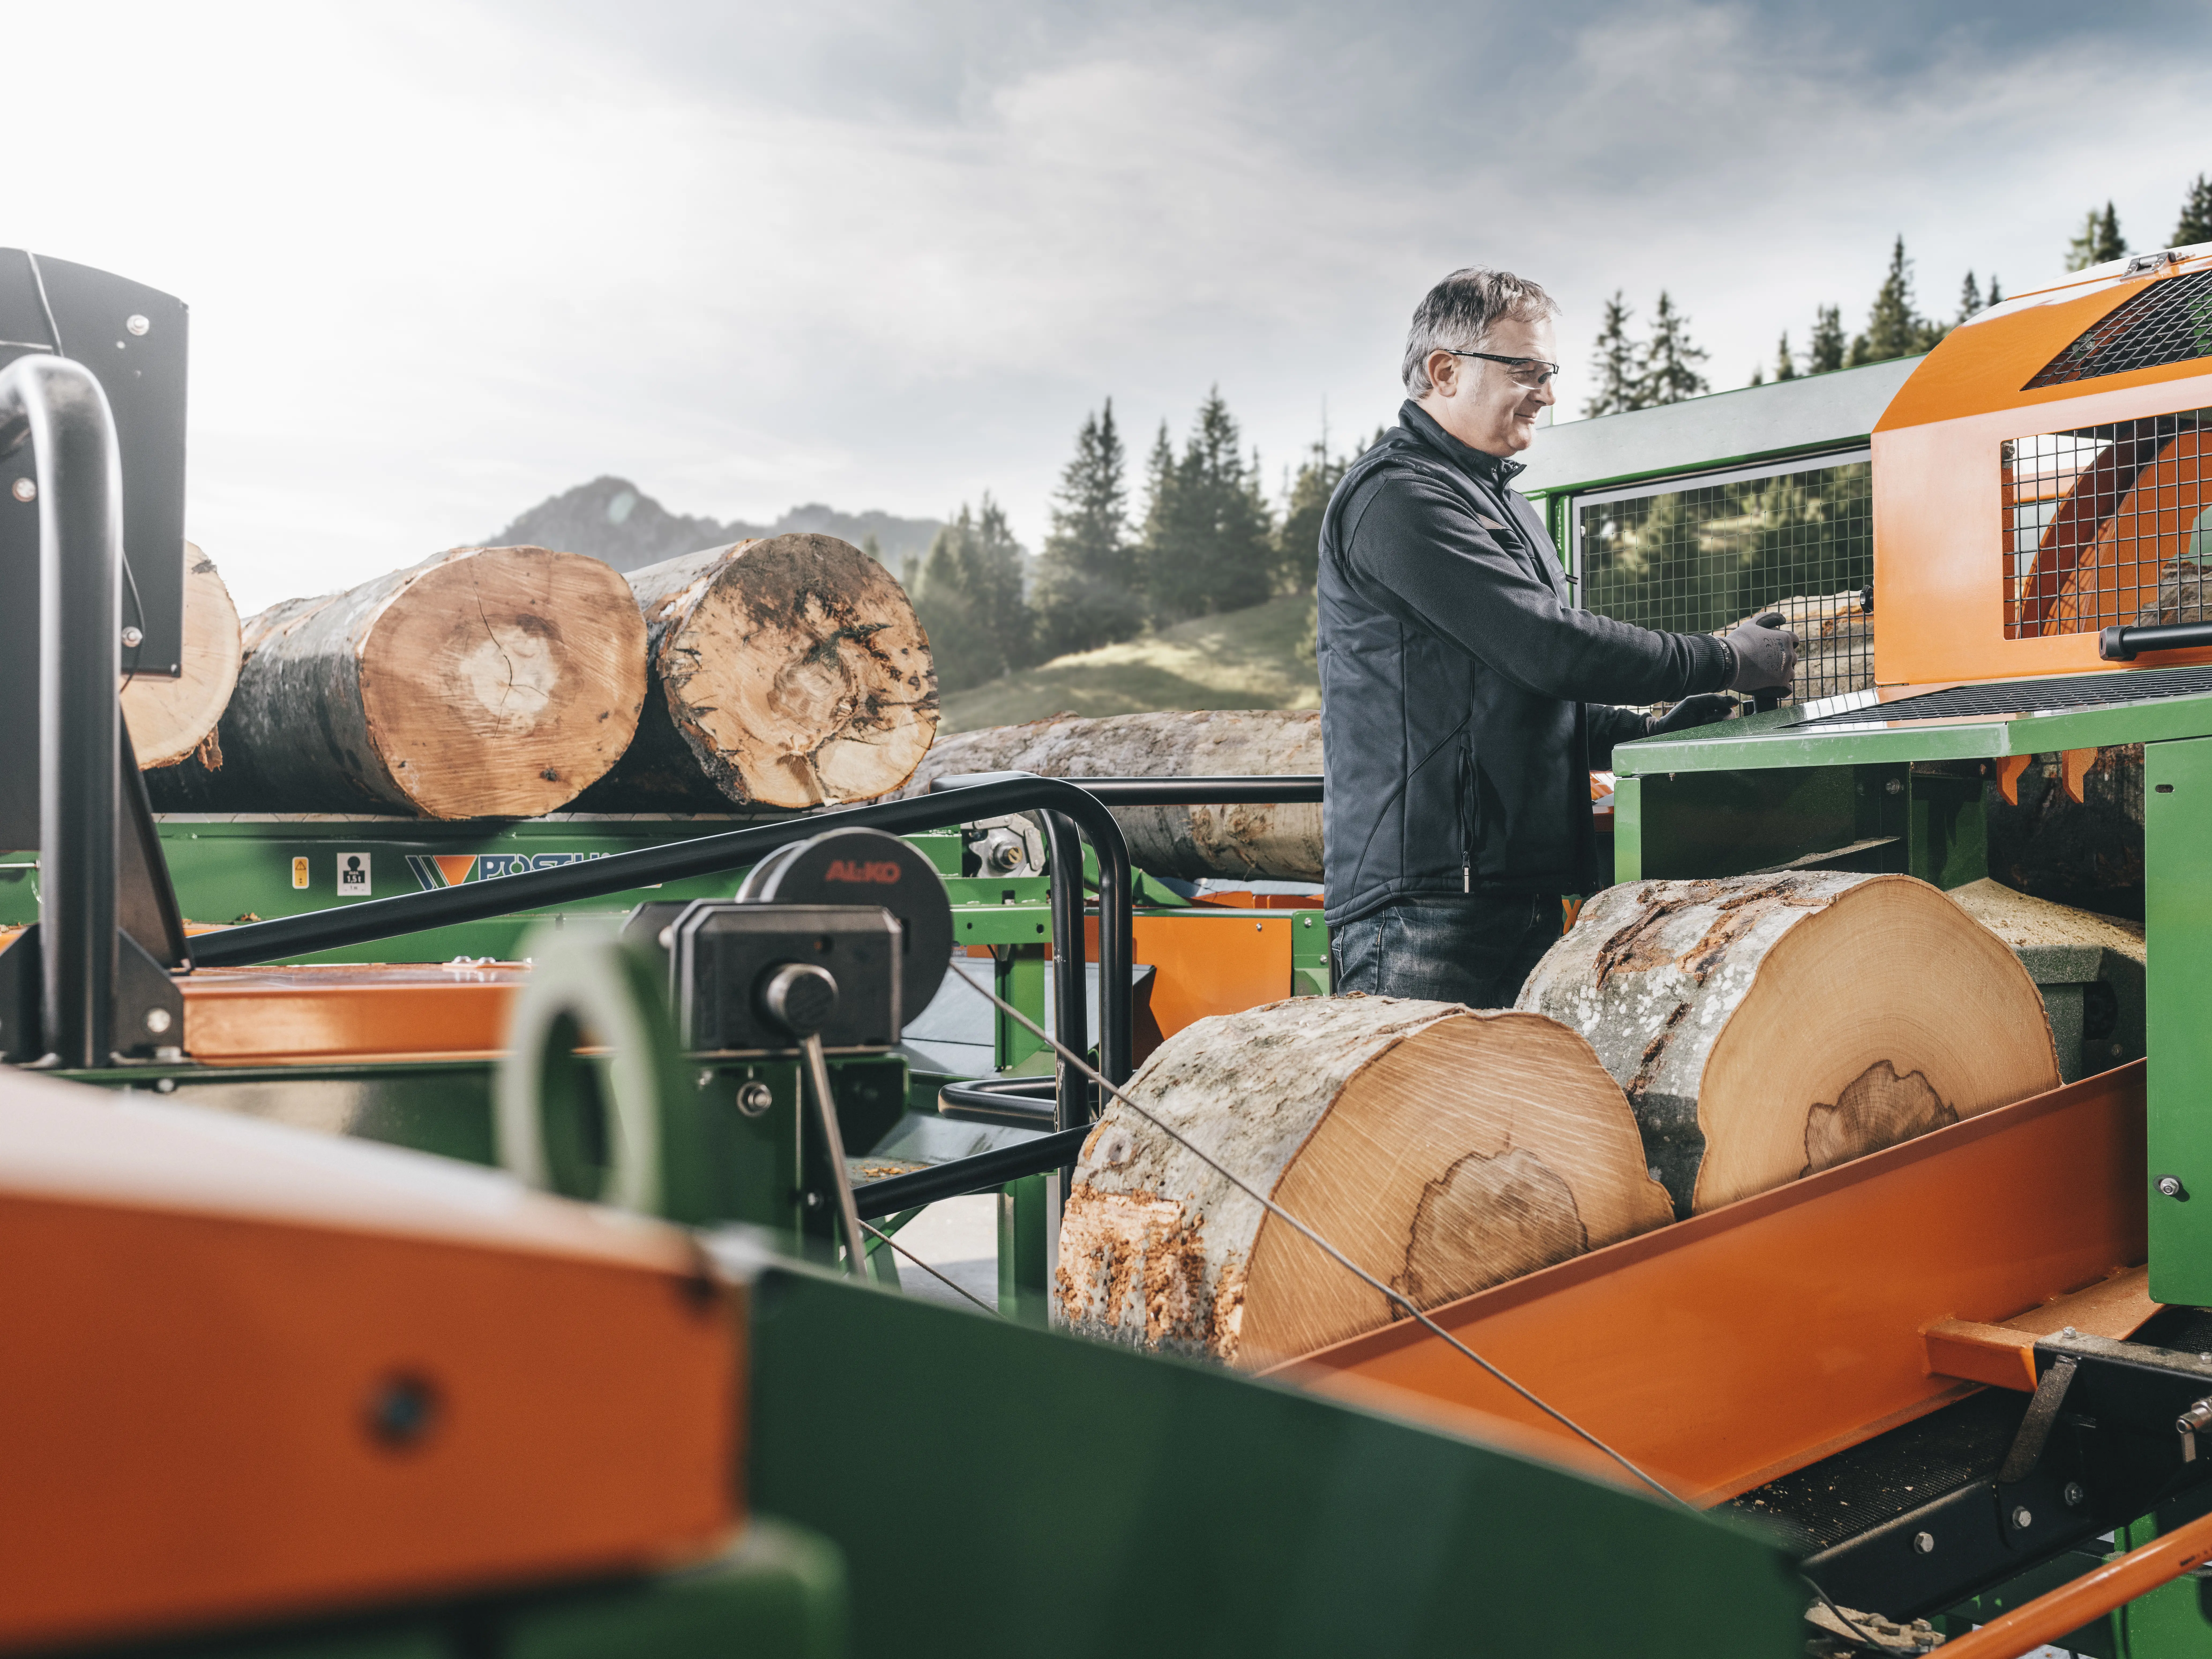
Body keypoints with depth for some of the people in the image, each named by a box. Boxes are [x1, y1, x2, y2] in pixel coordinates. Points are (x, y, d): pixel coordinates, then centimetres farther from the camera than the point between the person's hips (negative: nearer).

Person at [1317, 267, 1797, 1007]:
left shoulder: (1504, 504, 25)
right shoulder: (1397, 496, -9)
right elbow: (1550, 647, -17)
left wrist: (1652, 731, 10)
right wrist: (1726, 662, -7)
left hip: (1525, 888, 10)